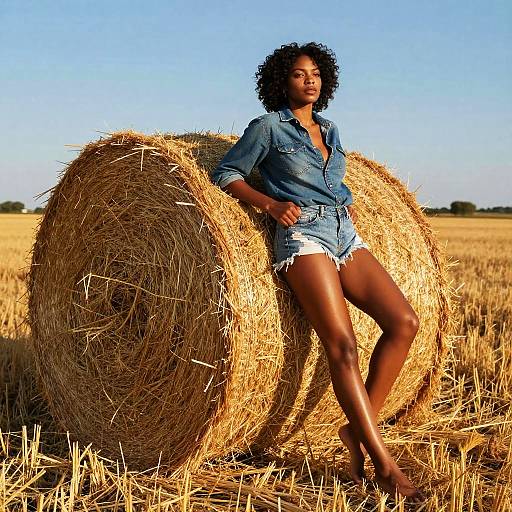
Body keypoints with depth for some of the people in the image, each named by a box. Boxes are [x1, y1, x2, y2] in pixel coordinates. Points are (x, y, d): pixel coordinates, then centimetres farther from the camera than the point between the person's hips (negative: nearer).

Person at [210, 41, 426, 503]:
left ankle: (358, 428, -2)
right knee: (342, 344, -18)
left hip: (347, 236, 7)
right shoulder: (268, 126, 5)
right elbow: (225, 173, 5)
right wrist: (272, 204, -8)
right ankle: (385, 464, -16)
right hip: (303, 234, -7)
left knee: (404, 321, -12)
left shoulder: (330, 130, 22)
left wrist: (348, 202, 17)